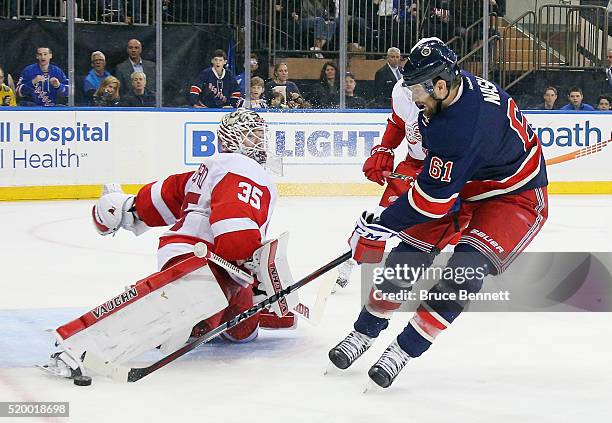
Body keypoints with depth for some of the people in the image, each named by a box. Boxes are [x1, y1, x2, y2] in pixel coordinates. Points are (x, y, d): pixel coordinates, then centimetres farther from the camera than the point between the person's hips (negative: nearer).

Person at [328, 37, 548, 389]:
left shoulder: (461, 126, -38)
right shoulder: (460, 83, -11)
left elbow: (433, 199, -31)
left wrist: (381, 224, -20)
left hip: (517, 199, -9)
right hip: (463, 184, 9)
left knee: (464, 273, -26)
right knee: (407, 255, 1)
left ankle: (405, 348, -17)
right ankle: (365, 332, 14)